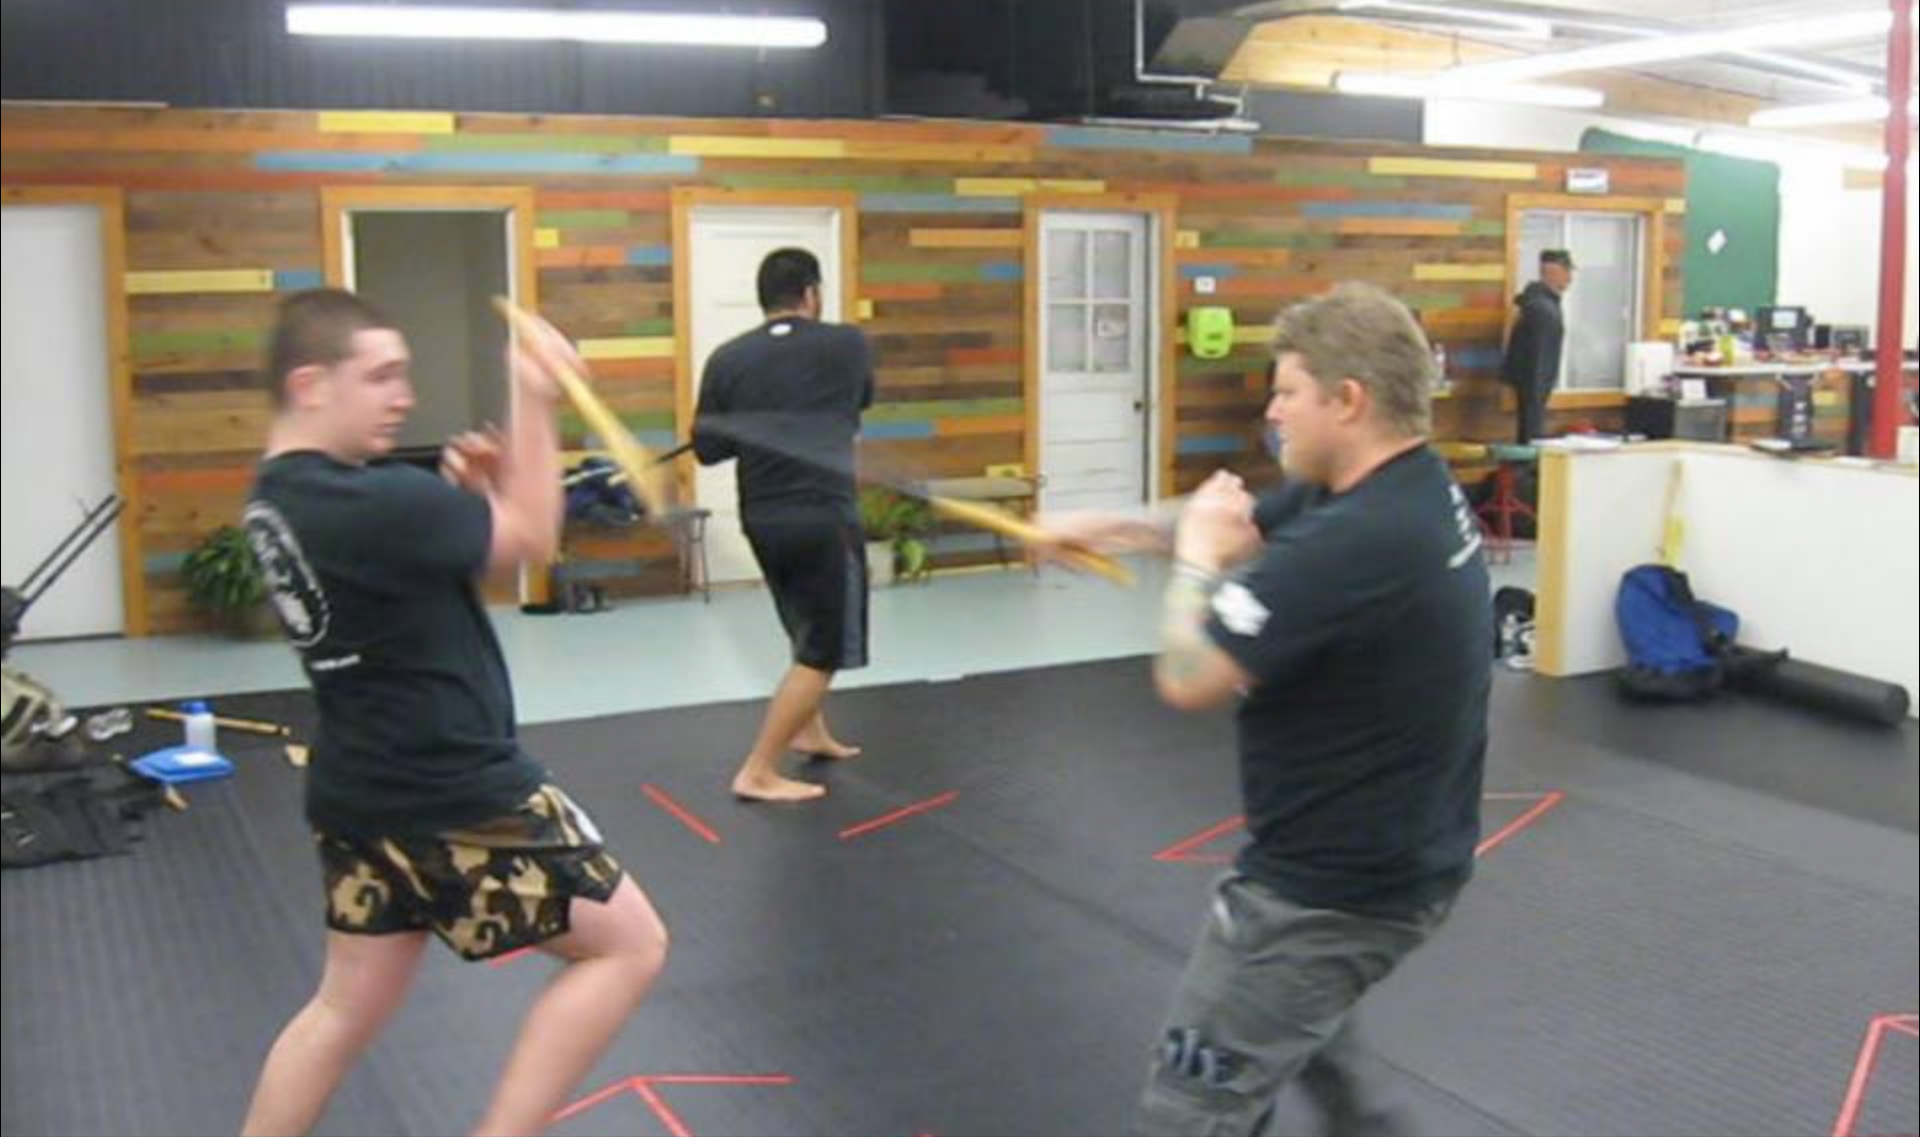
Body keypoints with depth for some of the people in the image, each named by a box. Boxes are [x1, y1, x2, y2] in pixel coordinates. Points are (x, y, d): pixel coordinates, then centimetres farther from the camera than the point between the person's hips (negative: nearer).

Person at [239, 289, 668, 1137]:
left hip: (364, 793, 10)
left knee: (349, 1007, 22)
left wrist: (471, 494, -3)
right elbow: (532, 538, -15)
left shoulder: (280, 496, 6)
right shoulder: (363, 504, -25)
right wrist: (536, 403, -10)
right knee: (628, 945, 4)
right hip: (454, 798, -10)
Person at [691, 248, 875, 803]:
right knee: (823, 652, 0)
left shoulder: (728, 358, -1)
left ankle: (811, 732, 38)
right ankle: (758, 772, -5)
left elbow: (707, 448, 2)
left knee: (812, 629, 27)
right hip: (824, 517, -5)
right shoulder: (848, 346, -4)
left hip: (762, 517, 5)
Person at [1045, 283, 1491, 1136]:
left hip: (1337, 889, -10)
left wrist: (1196, 560, -9)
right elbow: (1249, 523, 17)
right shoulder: (1407, 487, 0)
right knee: (1292, 1013, 35)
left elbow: (1187, 679, -26)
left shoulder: (1354, 544, -33)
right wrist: (1109, 527, 17)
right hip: (1400, 853, 10)